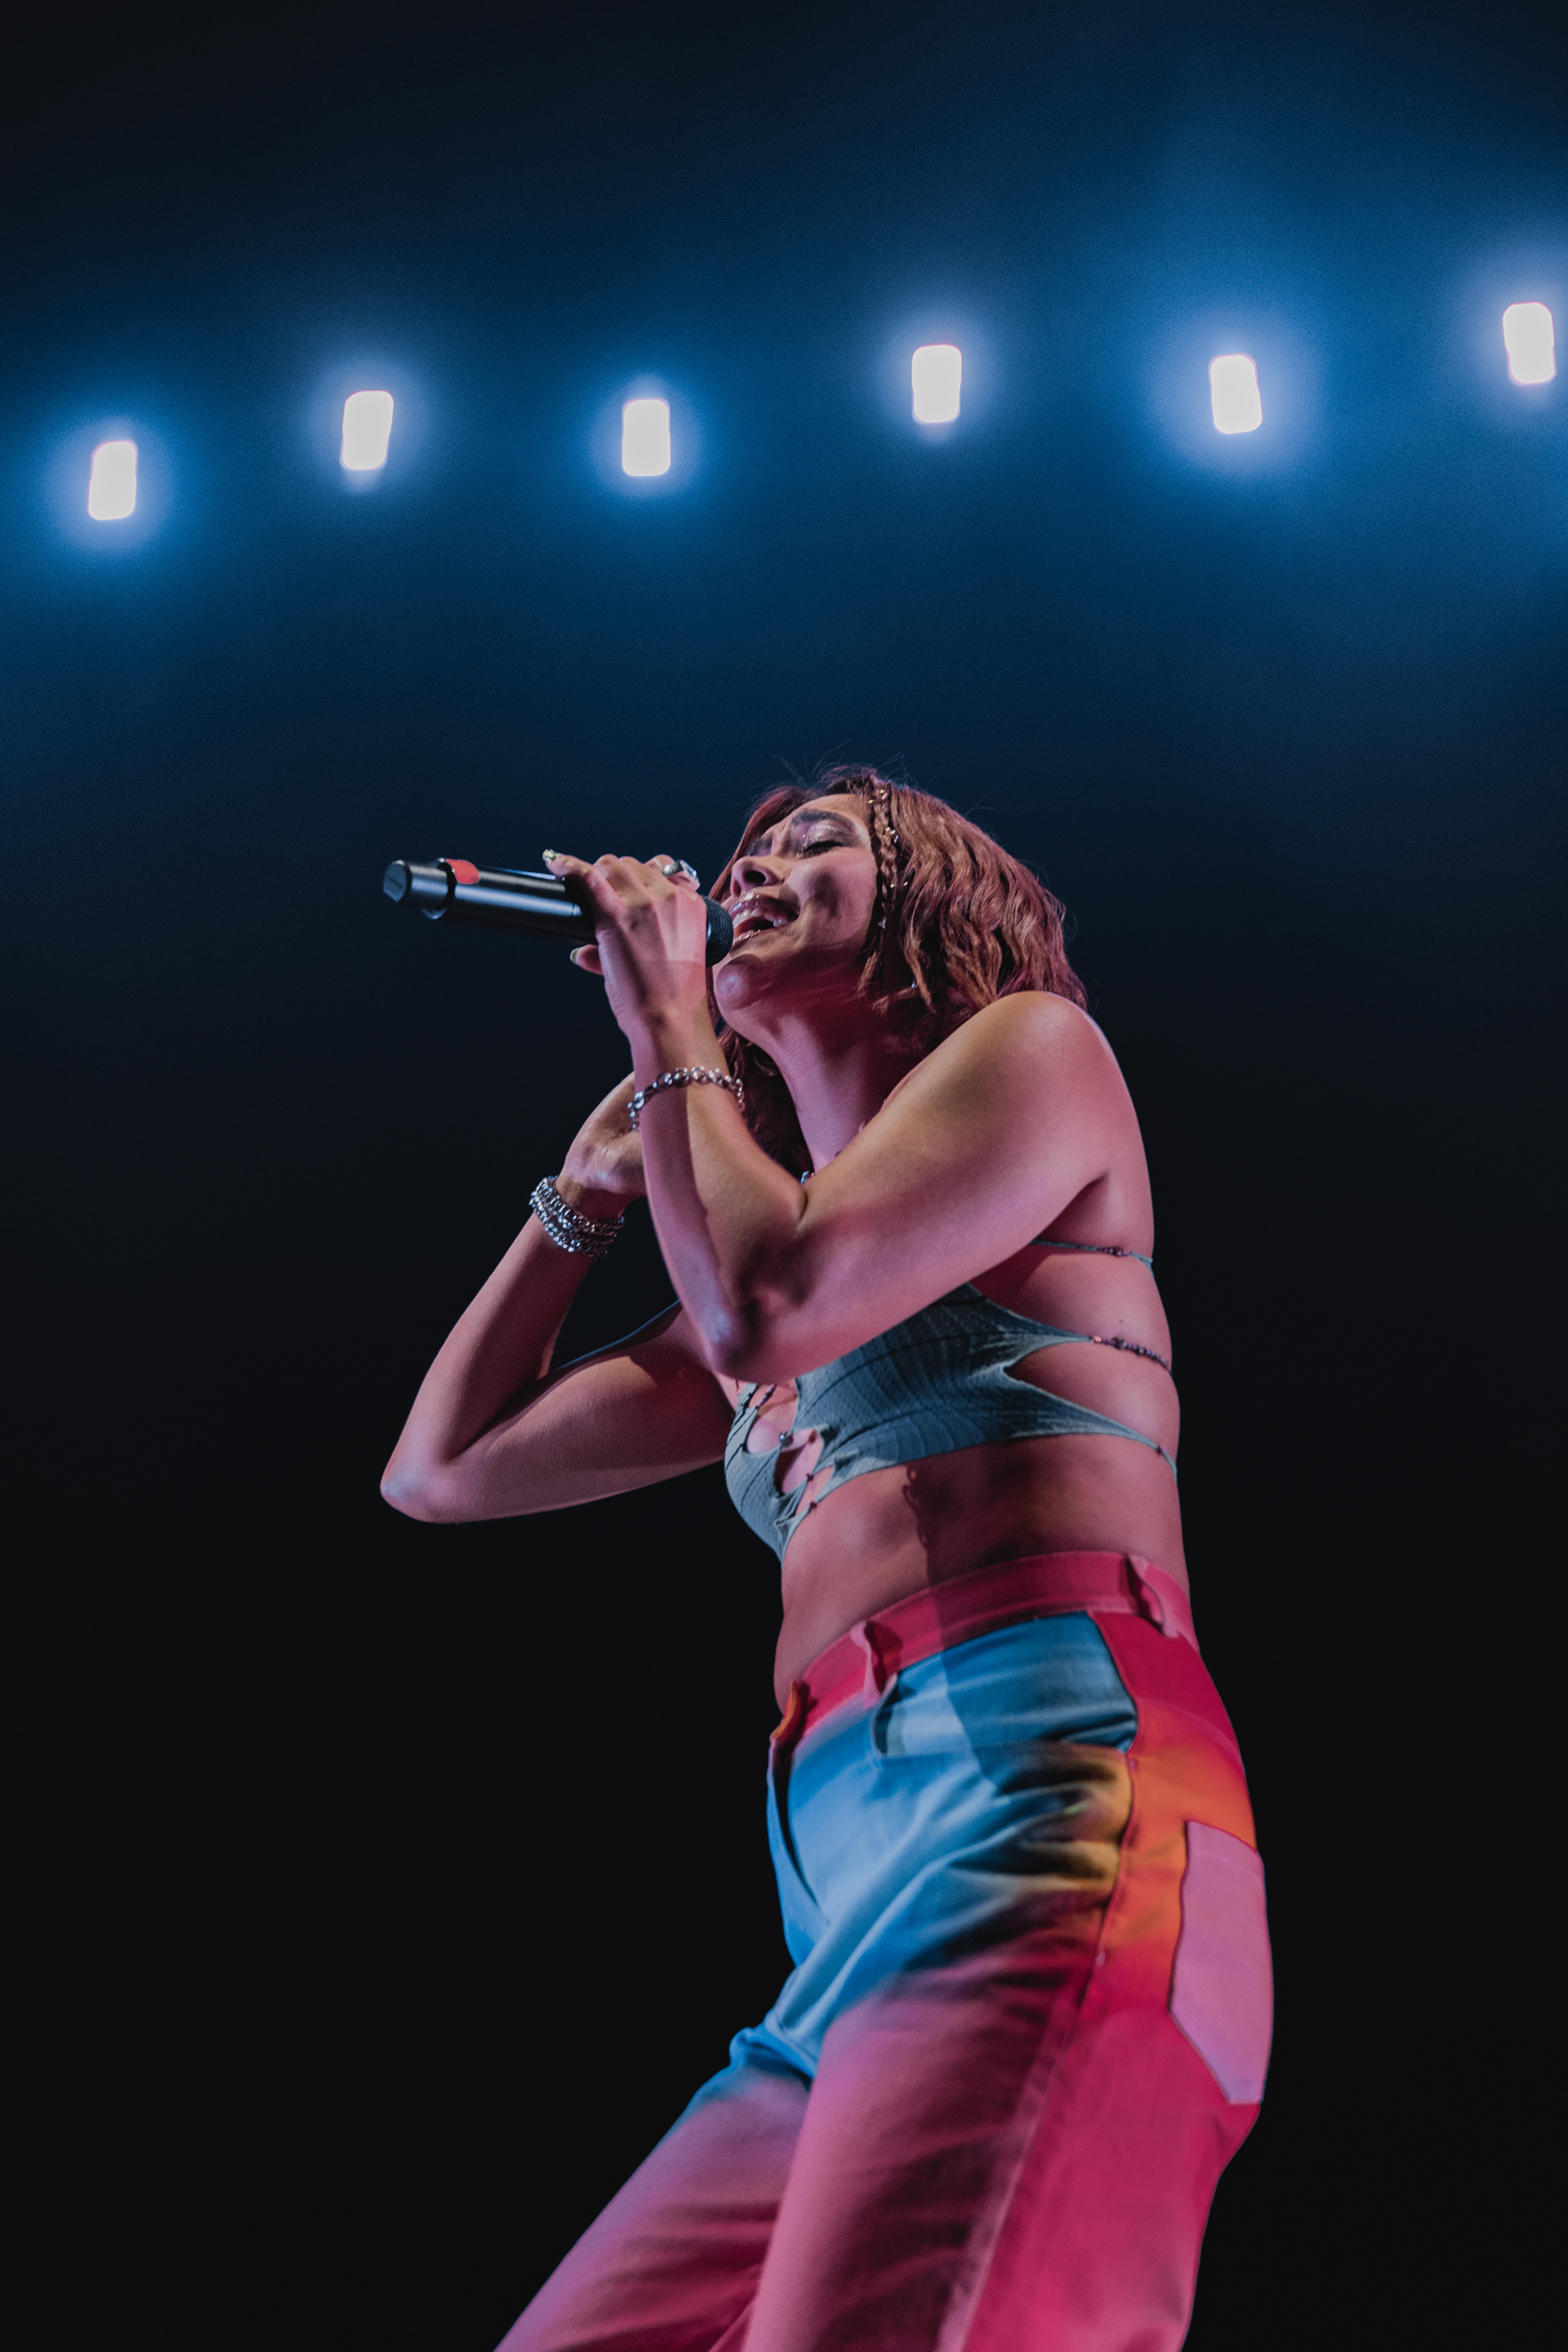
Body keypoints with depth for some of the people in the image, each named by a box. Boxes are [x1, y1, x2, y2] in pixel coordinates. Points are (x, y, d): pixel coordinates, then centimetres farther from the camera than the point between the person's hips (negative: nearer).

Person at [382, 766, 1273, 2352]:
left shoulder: (1035, 1047, 10)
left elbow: (767, 1308, -7)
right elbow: (441, 1469, 33)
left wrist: (666, 1027, 10)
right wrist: (599, 1174, 33)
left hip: (1046, 1815, -8)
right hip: (851, 1914, 8)